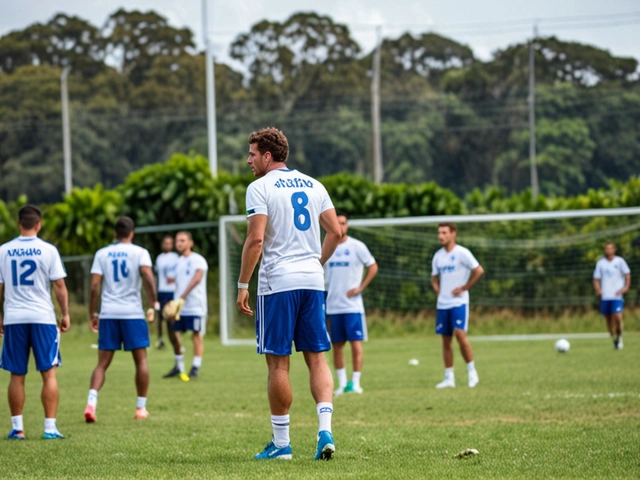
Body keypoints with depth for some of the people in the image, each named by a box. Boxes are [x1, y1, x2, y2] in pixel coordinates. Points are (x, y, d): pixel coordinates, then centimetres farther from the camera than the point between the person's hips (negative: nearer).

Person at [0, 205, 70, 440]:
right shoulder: (48, 250, -3)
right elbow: (59, 286, -4)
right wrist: (65, 314, 5)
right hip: (43, 317, -2)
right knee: (49, 373, 2)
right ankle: (50, 427, -3)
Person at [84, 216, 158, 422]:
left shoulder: (101, 254, 8)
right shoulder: (140, 252, 2)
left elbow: (94, 286, 2)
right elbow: (148, 276, -15)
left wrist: (93, 314, 8)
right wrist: (153, 304, -8)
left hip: (108, 313, 2)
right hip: (133, 313, -2)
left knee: (103, 363, 4)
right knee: (141, 360, 10)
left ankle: (91, 403, -16)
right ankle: (141, 408, 12)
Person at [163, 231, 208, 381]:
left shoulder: (197, 260, -6)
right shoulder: (179, 262, 16)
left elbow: (196, 279, -18)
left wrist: (183, 297, -24)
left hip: (195, 306, -7)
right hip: (180, 306, 7)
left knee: (196, 335, -5)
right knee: (175, 335, 5)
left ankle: (195, 368, -4)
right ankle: (179, 367, 15)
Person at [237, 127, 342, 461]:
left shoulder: (260, 188, -5)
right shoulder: (313, 185, 13)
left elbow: (256, 239, -14)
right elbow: (335, 232, 10)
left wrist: (242, 286, -9)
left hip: (278, 283, -5)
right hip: (313, 282, 5)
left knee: (278, 362, 1)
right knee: (317, 358, 7)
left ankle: (281, 443, 6)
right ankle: (325, 430, -9)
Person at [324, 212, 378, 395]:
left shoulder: (357, 247, -3)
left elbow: (373, 267, 3)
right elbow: (322, 274, 18)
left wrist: (360, 287, -7)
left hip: (352, 305, -4)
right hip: (333, 306, 4)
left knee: (356, 344, -8)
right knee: (337, 346, 5)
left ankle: (355, 382, -3)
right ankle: (341, 383, 12)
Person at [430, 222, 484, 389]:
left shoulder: (462, 253, -7)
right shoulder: (438, 255, 12)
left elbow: (478, 271, -10)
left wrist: (464, 288, -10)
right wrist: (438, 290, 6)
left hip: (459, 302, -6)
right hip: (442, 303, 6)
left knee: (460, 334, -18)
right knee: (445, 340, 5)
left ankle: (472, 372, -5)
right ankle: (449, 378, 10)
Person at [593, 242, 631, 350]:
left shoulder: (619, 261, 2)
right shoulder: (600, 263, 9)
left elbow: (627, 275, 5)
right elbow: (596, 279, 12)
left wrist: (626, 287, -9)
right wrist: (597, 289, -6)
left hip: (617, 296, -3)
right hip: (605, 297, 3)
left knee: (618, 317, -18)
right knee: (608, 320, 5)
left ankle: (619, 336, 6)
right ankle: (614, 340, 20)